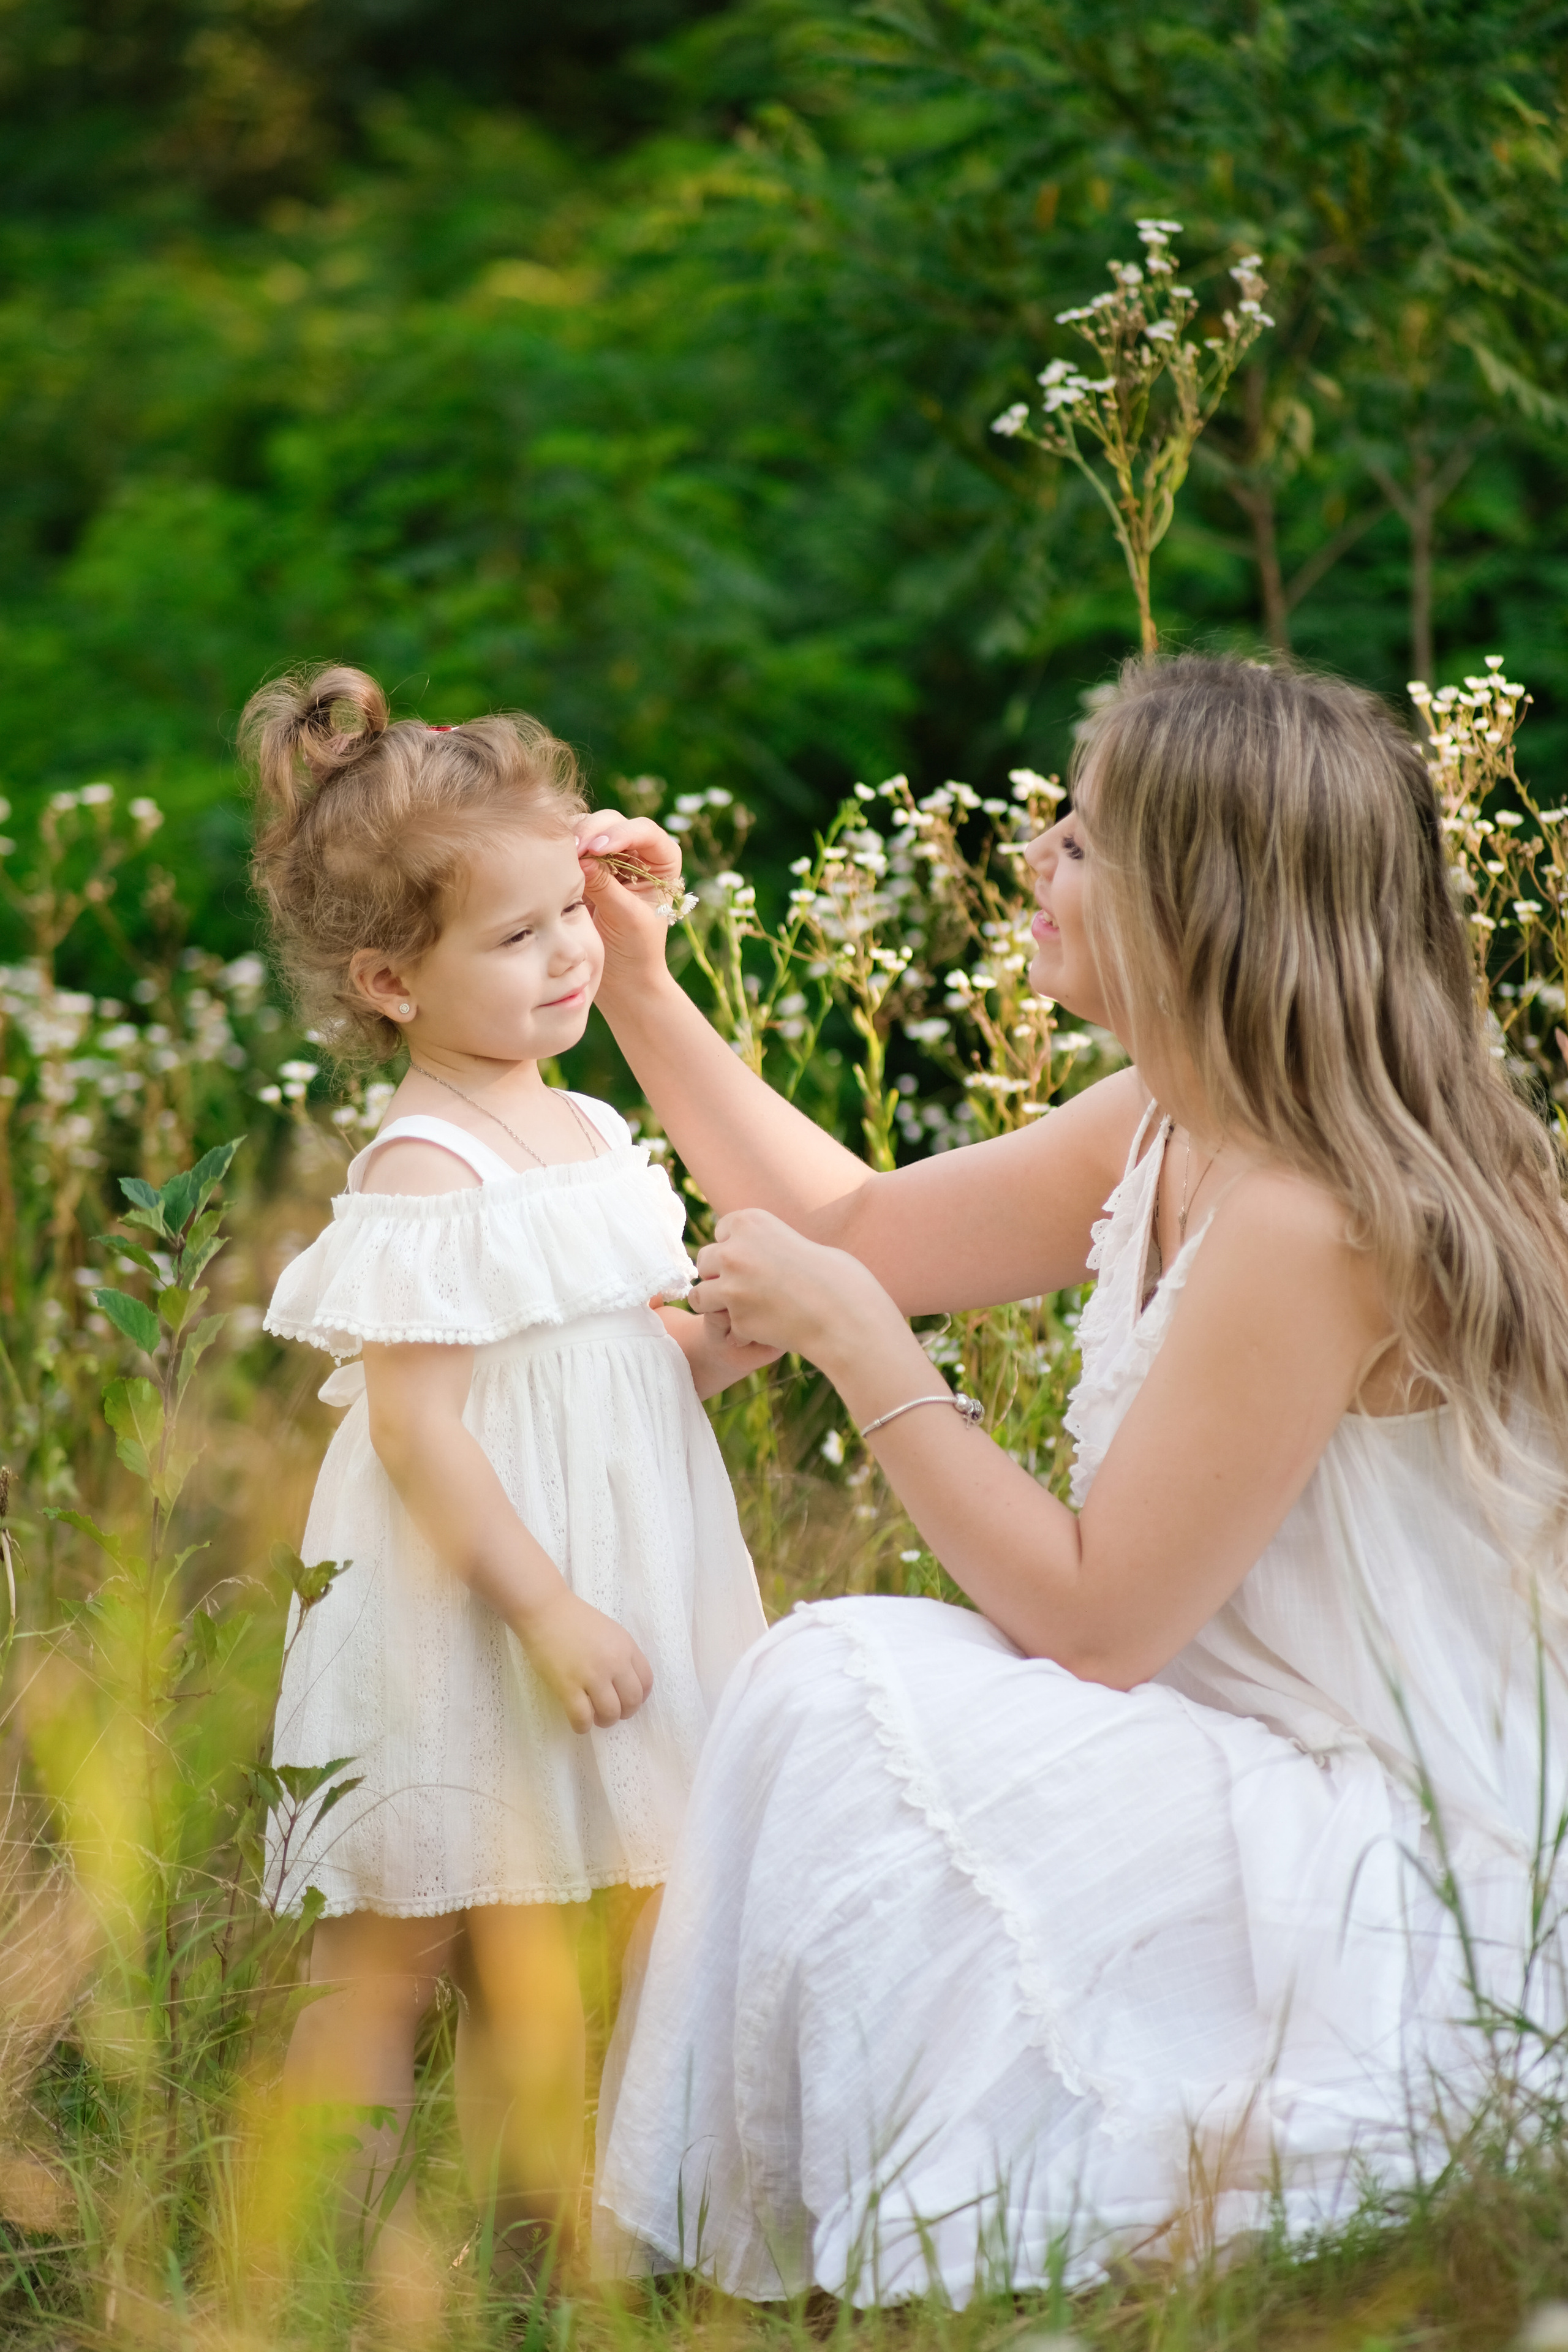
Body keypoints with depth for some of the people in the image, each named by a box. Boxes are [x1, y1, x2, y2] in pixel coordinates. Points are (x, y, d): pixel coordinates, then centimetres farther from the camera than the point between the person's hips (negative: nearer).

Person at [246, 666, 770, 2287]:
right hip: (464, 1620, -8)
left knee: (531, 1964, 15)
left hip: (597, 1594, 8)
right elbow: (415, 1425, -21)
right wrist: (545, 1607, -23)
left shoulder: (591, 1136, 9)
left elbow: (648, 1362, 19)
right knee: (395, 1949, 0)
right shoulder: (423, 1175, -17)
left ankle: (531, 2227, 26)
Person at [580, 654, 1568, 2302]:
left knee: (842, 1695, -16)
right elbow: (862, 1228, 18)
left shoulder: (1302, 1224, -25)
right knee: (837, 1679, 2)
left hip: (1422, 1901, -9)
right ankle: (723, 2250, 9)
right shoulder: (1166, 1134, 4)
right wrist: (636, 987, 17)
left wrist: (855, 1342, -14)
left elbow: (1093, 1619, -21)